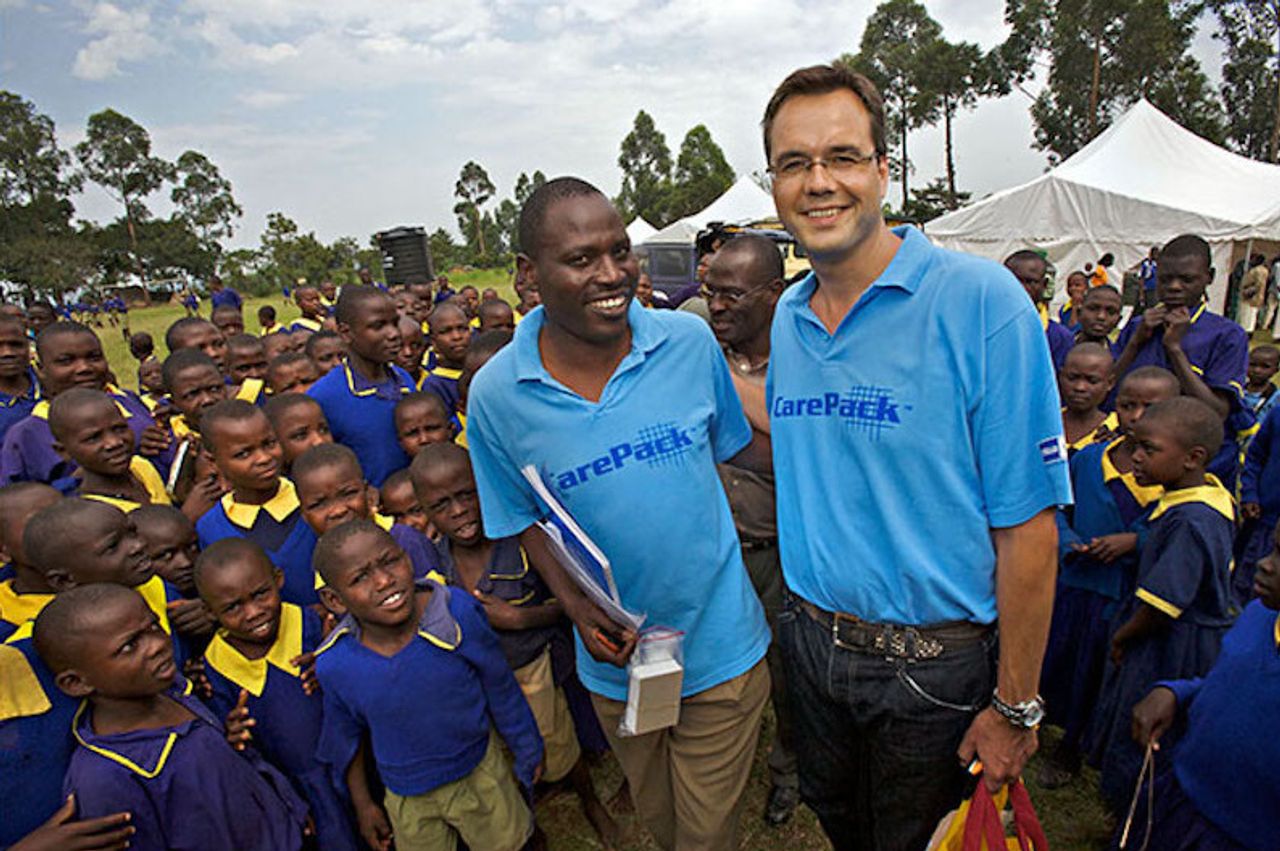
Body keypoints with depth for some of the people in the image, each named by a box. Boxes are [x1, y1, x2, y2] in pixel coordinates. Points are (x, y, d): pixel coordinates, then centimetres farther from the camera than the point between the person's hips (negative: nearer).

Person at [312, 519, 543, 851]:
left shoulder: (459, 612, -28)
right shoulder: (334, 665, -23)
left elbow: (501, 690, -12)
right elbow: (346, 736, -1)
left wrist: (528, 753, 1)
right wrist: (363, 803, 9)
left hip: (480, 772, 0)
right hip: (407, 799, 1)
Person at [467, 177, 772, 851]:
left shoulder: (691, 340, -12)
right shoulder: (495, 393, -14)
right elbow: (527, 521, -2)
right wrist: (578, 607, -15)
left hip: (721, 645, 0)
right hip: (615, 655, 1)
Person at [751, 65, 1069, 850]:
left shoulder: (981, 301, -20)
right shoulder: (789, 316, -1)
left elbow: (1026, 525, -18)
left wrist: (1015, 708, -12)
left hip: (933, 662, -5)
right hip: (812, 639, 5)